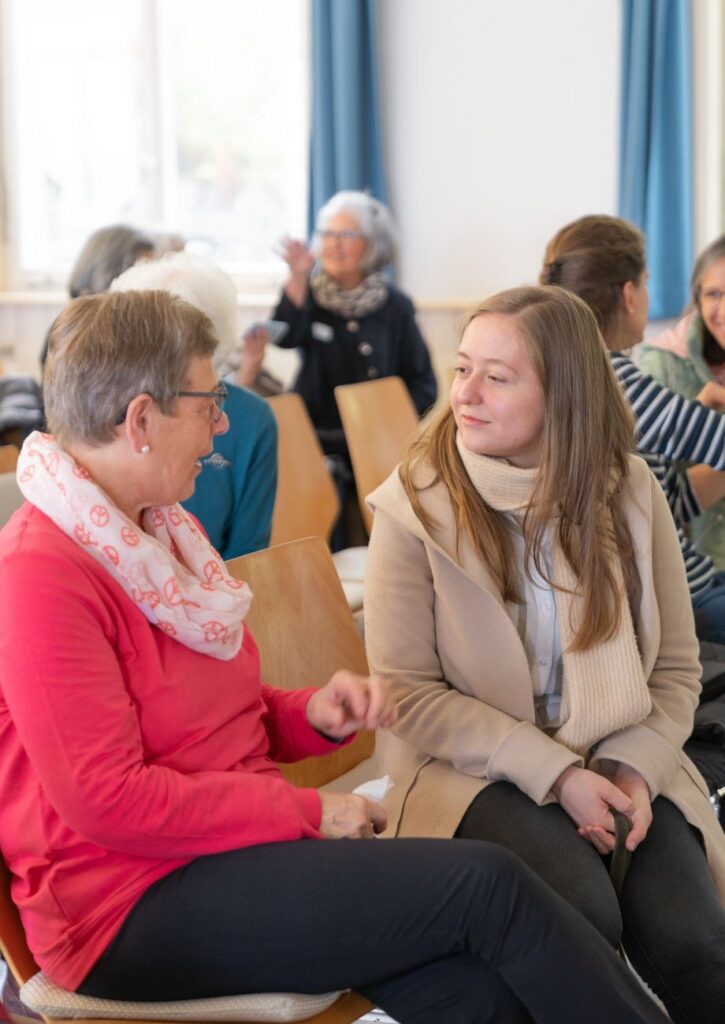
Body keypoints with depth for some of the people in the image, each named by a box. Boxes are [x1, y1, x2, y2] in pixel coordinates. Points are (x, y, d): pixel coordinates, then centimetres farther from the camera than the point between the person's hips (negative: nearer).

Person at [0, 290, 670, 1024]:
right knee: (487, 884, -19)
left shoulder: (156, 529, 13)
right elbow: (107, 800, -19)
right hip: (136, 904, -8)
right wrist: (305, 811, -14)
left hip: (243, 845, 8)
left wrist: (314, 715, 2)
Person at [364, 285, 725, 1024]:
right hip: (475, 767, -2)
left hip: (613, 763, 3)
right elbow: (409, 696, -9)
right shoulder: (415, 505, -8)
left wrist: (634, 767, -12)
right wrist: (553, 772, -17)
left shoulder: (627, 494, 1)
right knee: (586, 917, -30)